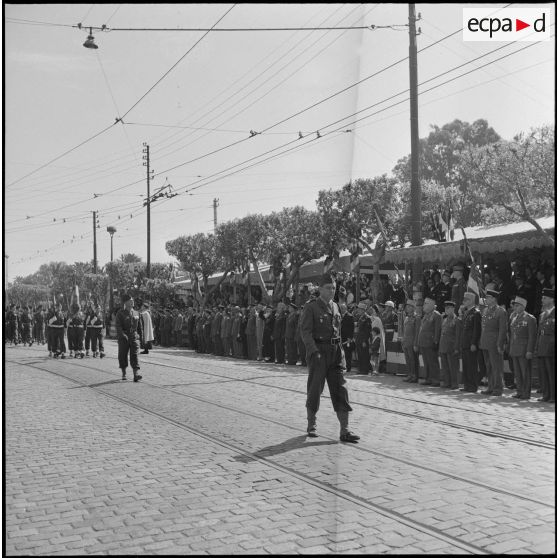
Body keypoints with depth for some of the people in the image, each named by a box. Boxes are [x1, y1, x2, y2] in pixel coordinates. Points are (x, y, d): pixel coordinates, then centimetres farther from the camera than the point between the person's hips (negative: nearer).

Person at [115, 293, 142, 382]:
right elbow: (118, 326, -12)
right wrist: (123, 335, -24)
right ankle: (124, 374, 19)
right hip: (123, 338, -2)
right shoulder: (120, 313, -3)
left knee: (134, 355, -9)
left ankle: (135, 374, -16)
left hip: (134, 337, 2)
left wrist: (139, 335, 16)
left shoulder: (136, 313, 11)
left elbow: (139, 326, 19)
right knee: (123, 356, 5)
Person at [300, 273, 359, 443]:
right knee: (315, 389, 5)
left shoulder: (334, 306, 14)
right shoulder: (311, 307, -5)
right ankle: (311, 426, 23)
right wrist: (314, 351, -22)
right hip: (318, 352, -5)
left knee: (340, 388, -1)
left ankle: (345, 431, -1)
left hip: (336, 352, 5)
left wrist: (339, 350, 16)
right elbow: (305, 331, -12)